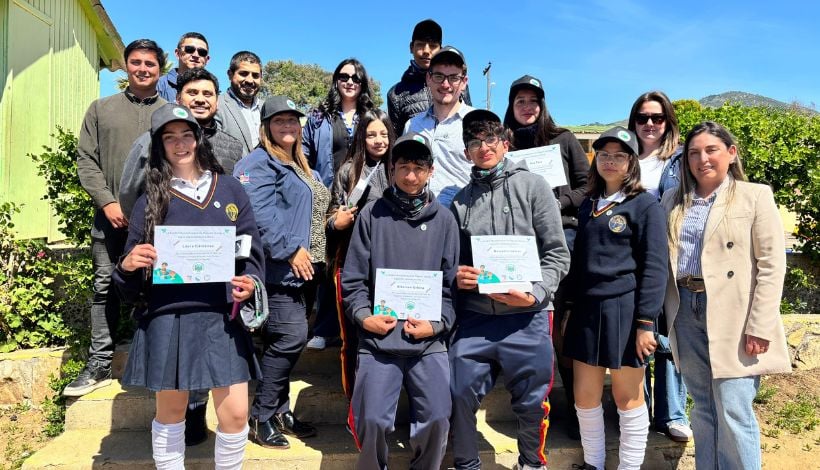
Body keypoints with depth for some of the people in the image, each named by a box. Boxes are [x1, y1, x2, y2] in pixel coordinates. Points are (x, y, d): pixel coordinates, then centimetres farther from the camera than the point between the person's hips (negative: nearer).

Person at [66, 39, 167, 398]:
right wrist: (108, 202, -6)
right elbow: (86, 160, 7)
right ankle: (99, 364, 14)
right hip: (111, 217, 2)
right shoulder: (101, 109, 13)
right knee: (105, 287, 4)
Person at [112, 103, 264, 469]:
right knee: (170, 414, 13)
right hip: (168, 319, 0)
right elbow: (132, 284, 7)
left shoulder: (230, 189, 8)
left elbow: (251, 251, 9)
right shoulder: (151, 200, 5)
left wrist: (248, 284, -11)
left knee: (235, 414, 0)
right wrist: (127, 266, -16)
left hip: (222, 318, 1)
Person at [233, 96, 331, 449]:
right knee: (292, 336, -12)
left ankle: (280, 411, 23)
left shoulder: (299, 168, 22)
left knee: (282, 340, 13)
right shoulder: (259, 163, -7)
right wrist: (291, 250, -20)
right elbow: (259, 214, -20)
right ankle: (261, 418, 1)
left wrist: (306, 253, 16)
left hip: (294, 269, 9)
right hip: (275, 266, -9)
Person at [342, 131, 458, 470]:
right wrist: (363, 315, -8)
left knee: (437, 419, -3)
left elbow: (452, 283, 7)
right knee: (372, 420, -5)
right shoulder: (372, 214, 3)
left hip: (429, 342, 1)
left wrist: (437, 324, -5)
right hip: (378, 339, -1)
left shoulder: (443, 220, 7)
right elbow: (353, 277, 4)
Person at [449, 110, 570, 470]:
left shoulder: (532, 186, 1)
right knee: (460, 394, 6)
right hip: (473, 316, 3)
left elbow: (557, 254, -2)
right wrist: (455, 276, -6)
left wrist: (535, 294, -15)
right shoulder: (460, 199, 10)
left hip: (527, 317, -2)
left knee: (531, 400, 10)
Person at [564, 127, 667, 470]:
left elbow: (654, 267, -9)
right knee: (585, 397, 11)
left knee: (628, 399, 6)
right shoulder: (588, 204, 13)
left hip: (624, 311, -5)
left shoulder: (645, 205, -4)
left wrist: (646, 322, -14)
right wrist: (571, 308, 15)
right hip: (586, 310, 6)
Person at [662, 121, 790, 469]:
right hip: (686, 312, 4)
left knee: (734, 413, -4)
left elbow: (771, 265, -6)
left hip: (733, 315, -4)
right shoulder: (673, 200, 12)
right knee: (703, 409, 14)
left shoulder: (755, 196, 0)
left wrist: (760, 327, -13)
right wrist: (662, 314, 4)